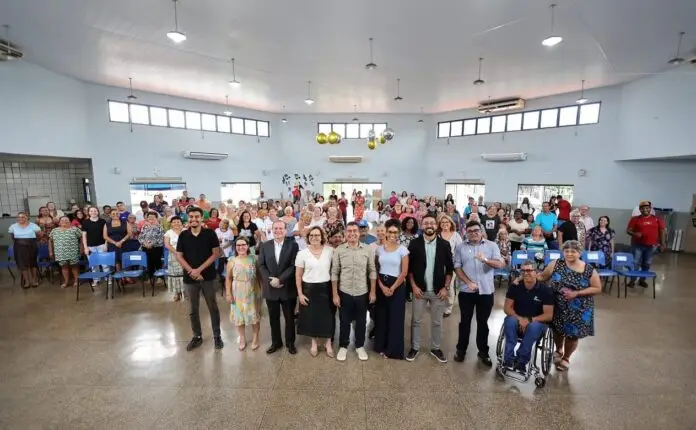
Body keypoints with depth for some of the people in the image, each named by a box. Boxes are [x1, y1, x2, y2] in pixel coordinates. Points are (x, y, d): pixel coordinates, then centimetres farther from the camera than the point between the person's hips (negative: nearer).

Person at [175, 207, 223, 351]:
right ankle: (197, 336, 30)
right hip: (190, 277, 2)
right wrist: (191, 271, -12)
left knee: (213, 307, 7)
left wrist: (199, 269, -14)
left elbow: (216, 253, -7)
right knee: (193, 309, 13)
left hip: (208, 276, -2)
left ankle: (217, 336, 22)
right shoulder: (183, 235, 2)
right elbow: (179, 256, 2)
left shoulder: (210, 233, -4)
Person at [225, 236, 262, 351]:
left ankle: (255, 338, 30)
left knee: (254, 316, 10)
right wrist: (228, 293, -3)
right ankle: (242, 339, 34)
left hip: (252, 293, -1)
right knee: (239, 316, 12)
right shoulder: (232, 261, -4)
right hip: (238, 293, 1)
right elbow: (228, 278, 1)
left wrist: (261, 289, -6)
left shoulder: (254, 259, -7)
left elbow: (259, 275, -2)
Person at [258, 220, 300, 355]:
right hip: (270, 288, 2)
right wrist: (270, 280, -14)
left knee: (289, 317, 13)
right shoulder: (264, 246, 3)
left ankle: (290, 342, 32)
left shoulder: (293, 245, -6)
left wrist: (280, 279, -19)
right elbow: (261, 266, 0)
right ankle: (276, 342, 35)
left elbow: (293, 266, -12)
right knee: (273, 317, 16)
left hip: (288, 288, -2)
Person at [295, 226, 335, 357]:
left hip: (326, 288, 0)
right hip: (309, 289, 0)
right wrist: (300, 293, -5)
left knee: (327, 316, 9)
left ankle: (328, 343, 31)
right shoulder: (302, 253, -6)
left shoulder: (330, 250, -6)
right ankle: (314, 343, 34)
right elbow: (298, 275, -1)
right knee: (311, 316, 12)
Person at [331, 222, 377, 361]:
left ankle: (360, 346, 37)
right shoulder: (339, 250, -7)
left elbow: (372, 271, 0)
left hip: (362, 292, 1)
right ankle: (343, 346, 35)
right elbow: (334, 273, -3)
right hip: (344, 292, 0)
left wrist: (373, 292, -2)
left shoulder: (367, 249, -5)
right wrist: (335, 294, -4)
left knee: (361, 321, 16)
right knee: (344, 321, 14)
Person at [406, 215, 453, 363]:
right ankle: (415, 347, 28)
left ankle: (435, 348, 34)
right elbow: (409, 267, -2)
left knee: (437, 322, 15)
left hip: (438, 290, 1)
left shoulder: (445, 244, -2)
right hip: (419, 289, -1)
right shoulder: (415, 243, -6)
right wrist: (413, 286, -8)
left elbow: (450, 268, 2)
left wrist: (446, 287, -4)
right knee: (416, 320, 11)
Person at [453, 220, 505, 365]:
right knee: (465, 321, 11)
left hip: (486, 291, 0)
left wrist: (486, 260, -31)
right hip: (466, 291, 0)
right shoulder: (460, 247, 0)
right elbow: (457, 267, -3)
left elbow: (500, 264, -12)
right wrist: (469, 283, -13)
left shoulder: (492, 245, 0)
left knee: (482, 322, 13)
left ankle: (483, 352, 29)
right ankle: (461, 349, 26)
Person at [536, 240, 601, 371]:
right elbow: (543, 276, -3)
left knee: (573, 334, 11)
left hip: (578, 309, -1)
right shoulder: (556, 264, -9)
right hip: (558, 306, 1)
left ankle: (566, 358, 38)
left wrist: (576, 293, -19)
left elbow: (597, 288, -5)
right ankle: (558, 350, 47)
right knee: (557, 330, 15)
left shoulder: (589, 270, -11)